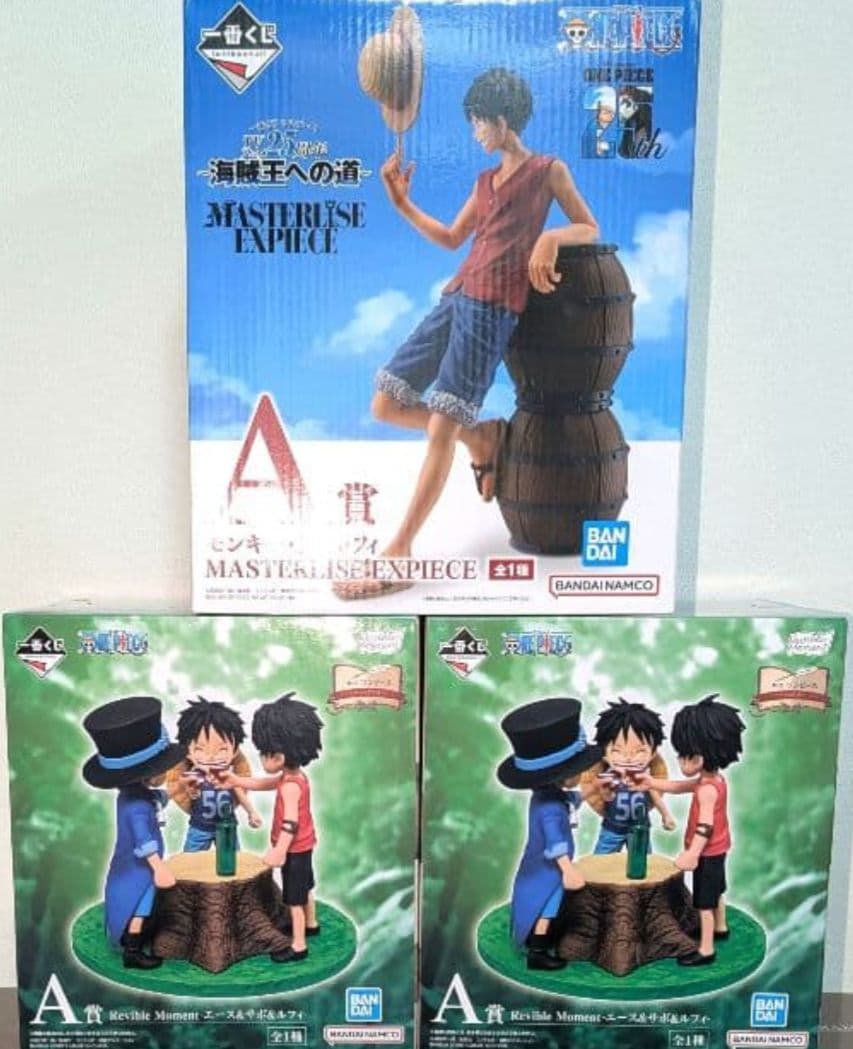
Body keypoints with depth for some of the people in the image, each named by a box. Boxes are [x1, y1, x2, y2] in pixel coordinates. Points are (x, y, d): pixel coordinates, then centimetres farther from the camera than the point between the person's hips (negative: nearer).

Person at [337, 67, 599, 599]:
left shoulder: (549, 170, 9)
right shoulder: (486, 180, 26)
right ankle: (484, 437, 18)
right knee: (386, 405, 2)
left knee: (442, 429, -16)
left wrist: (551, 236, -12)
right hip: (457, 297, 8)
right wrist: (403, 203, 21)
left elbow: (590, 229, 8)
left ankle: (398, 555, -16)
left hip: (494, 306, -8)